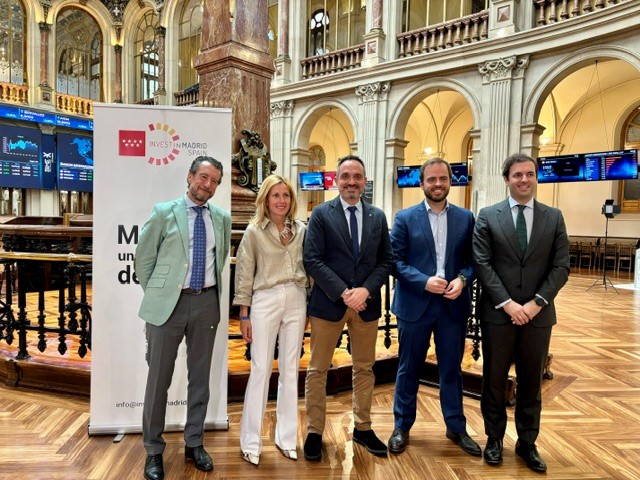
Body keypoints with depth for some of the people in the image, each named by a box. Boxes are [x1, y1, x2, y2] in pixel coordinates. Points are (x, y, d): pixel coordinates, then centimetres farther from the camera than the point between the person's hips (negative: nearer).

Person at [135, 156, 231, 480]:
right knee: (159, 378, 7)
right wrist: (156, 295, 5)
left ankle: (194, 443, 29)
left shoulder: (222, 218, 6)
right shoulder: (164, 212, -2)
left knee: (200, 377, 12)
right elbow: (143, 258, 3)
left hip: (206, 302, 3)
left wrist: (209, 291, 13)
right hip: (168, 303, -2)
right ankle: (154, 450, 24)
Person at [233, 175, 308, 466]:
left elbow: (307, 268, 11)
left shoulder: (301, 230, 7)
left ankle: (286, 437, 23)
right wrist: (244, 314, -4)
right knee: (261, 370, 1)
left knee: (290, 370, 10)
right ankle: (250, 442, 15)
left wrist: (309, 308, 9)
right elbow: (244, 274, -1)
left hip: (296, 301, 3)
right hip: (265, 301, -3)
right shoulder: (254, 231, -1)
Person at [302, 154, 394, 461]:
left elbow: (386, 260, 5)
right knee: (318, 370, 7)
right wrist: (343, 293, -17)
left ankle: (362, 428, 31)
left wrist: (366, 290, -12)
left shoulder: (378, 217, 7)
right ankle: (314, 432, 22)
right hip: (328, 302, -3)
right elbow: (312, 260, -10)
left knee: (364, 368, 15)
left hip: (367, 303, 3)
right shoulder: (321, 214, -3)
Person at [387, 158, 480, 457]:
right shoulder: (405, 218, -2)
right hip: (415, 304, -2)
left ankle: (456, 427, 32)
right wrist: (424, 281, -19)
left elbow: (473, 259, 5)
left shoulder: (465, 218, 6)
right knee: (409, 368, 11)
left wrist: (462, 280, -15)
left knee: (451, 368, 14)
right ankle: (402, 426, 27)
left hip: (453, 305, 2)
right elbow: (395, 261, -6)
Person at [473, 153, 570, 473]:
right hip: (497, 312, -1)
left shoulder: (554, 217, 6)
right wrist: (507, 303, -14)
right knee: (494, 379, 10)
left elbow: (561, 267, 0)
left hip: (538, 314, 2)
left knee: (531, 381, 13)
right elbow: (482, 264, -6)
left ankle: (527, 443, 30)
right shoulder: (487, 216, 0)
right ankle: (494, 439, 28)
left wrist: (536, 303, -11)